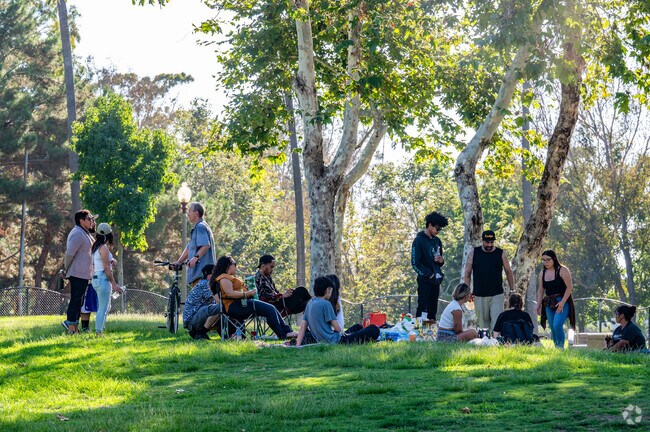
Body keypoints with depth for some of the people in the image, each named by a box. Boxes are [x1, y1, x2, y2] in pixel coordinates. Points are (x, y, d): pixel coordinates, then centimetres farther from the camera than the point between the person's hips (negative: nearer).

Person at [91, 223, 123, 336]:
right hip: (103, 279, -10)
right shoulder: (104, 248, -14)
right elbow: (106, 268, -16)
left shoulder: (96, 247, 14)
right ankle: (99, 333, -9)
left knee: (106, 307, 16)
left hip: (96, 279, 10)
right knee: (103, 308, -8)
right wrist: (114, 284, -15)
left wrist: (110, 261, 14)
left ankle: (99, 331, 17)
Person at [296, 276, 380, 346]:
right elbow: (337, 328, -13)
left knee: (357, 327, 29)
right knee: (374, 329, -7)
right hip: (334, 341, -9)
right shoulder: (325, 304, -15)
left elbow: (303, 326, 7)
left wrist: (297, 345, 5)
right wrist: (342, 332, 8)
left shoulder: (310, 303, 10)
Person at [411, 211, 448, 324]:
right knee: (422, 307, -8)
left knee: (433, 308, 6)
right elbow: (415, 263, -11)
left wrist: (441, 261, 0)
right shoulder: (419, 240, -6)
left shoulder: (437, 241, 16)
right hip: (425, 280, -6)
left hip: (436, 280, 7)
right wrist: (429, 274, -14)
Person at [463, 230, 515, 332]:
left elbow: (508, 272, 9)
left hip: (497, 295, -1)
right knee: (483, 323, 6)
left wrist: (512, 290, 5)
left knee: (497, 321, -11)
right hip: (479, 296, 1)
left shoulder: (500, 253, 3)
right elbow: (467, 273, 5)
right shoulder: (474, 253, 3)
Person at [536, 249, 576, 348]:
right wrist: (538, 306, 6)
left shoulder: (562, 270, -6)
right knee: (553, 328, 3)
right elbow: (540, 290, 14)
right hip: (549, 303, 6)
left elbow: (569, 287, -10)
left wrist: (562, 302, -17)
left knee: (557, 325, -21)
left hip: (562, 302, -6)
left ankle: (561, 347, -12)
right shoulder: (542, 273, 11)